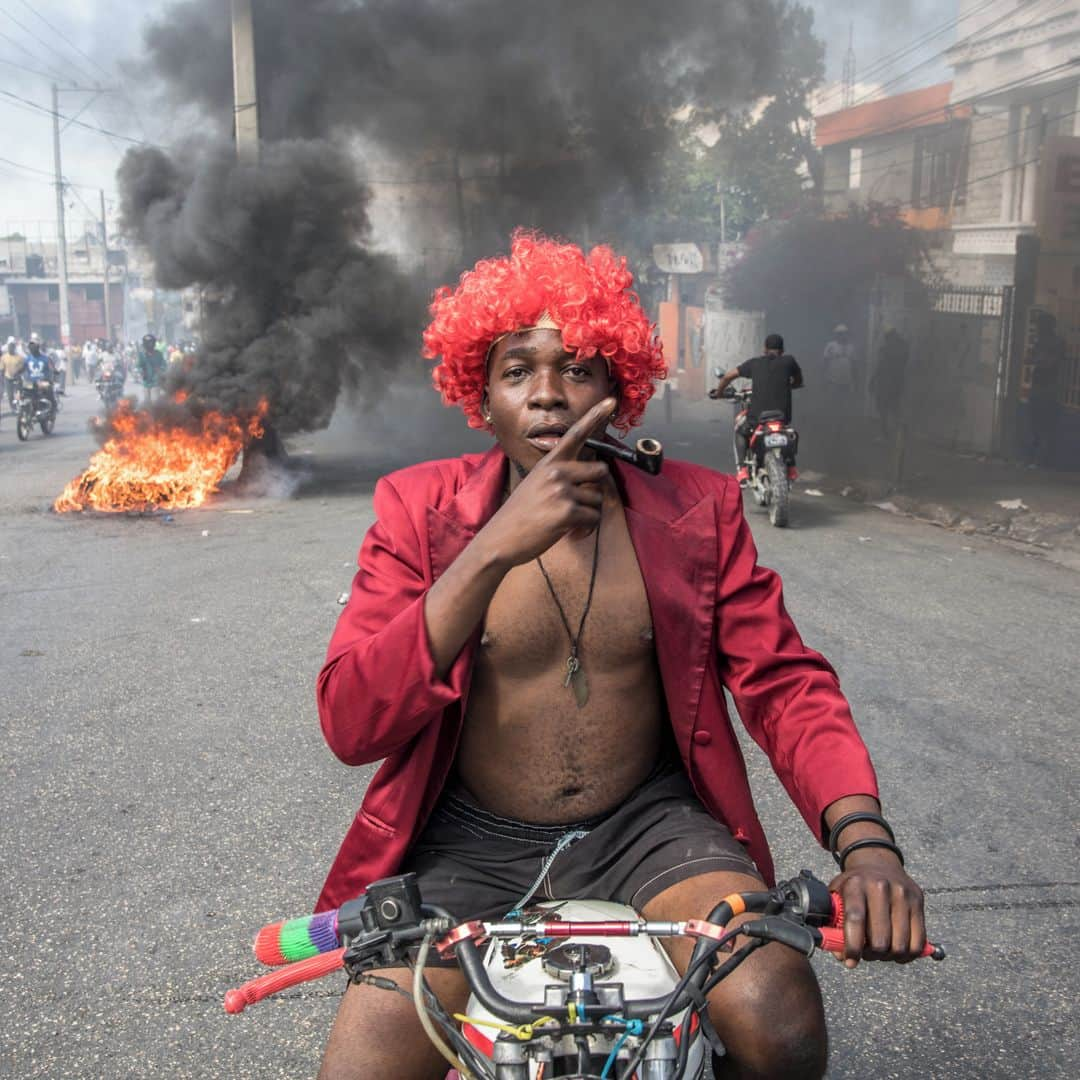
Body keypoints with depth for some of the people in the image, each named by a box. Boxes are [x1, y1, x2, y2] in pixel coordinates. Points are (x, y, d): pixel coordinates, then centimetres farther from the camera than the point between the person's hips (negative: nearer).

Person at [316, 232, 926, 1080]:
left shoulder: (697, 510, 0)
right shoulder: (420, 510, -5)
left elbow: (785, 682, -2)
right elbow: (351, 725, -15)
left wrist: (865, 839, -21)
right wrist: (493, 549, -26)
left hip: (649, 829, 1)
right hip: (472, 843, 0)